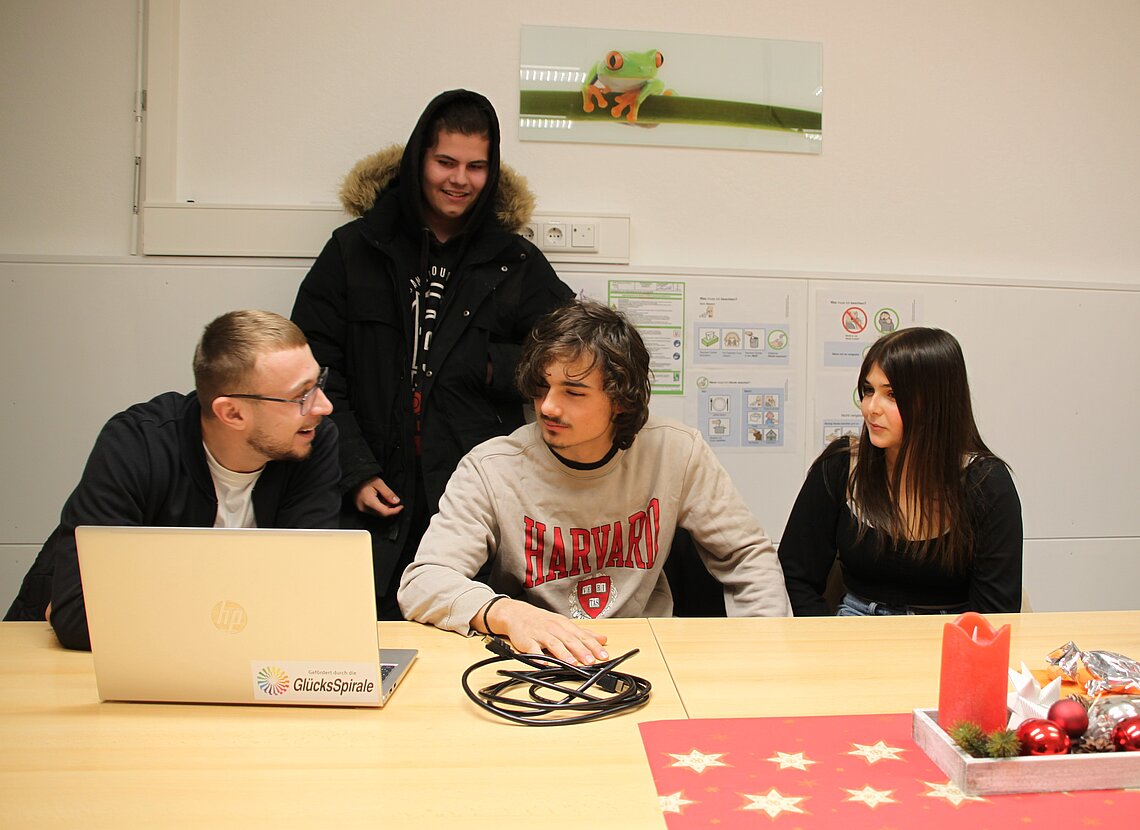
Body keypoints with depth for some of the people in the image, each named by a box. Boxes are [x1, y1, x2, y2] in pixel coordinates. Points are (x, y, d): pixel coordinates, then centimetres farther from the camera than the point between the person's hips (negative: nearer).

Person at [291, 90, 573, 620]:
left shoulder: (517, 263, 12)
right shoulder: (354, 249, 10)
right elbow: (315, 373, 5)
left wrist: (495, 367, -2)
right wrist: (355, 473, -4)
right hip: (377, 501, 0)